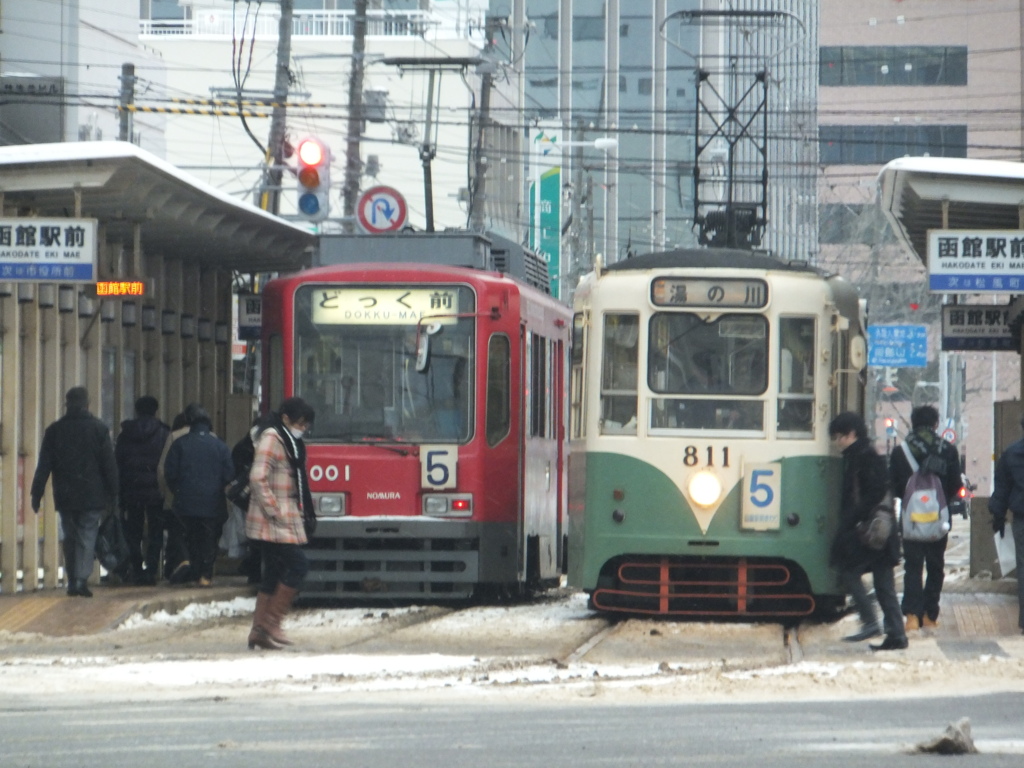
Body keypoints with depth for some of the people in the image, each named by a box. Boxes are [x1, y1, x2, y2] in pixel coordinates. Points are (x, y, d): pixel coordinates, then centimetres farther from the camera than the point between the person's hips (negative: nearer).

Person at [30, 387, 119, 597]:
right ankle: (82, 580, -16)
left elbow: (44, 466, 3)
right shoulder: (99, 429, -1)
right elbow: (110, 465, -1)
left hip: (64, 496, 2)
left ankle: (72, 582, 13)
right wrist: (113, 493, 5)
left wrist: (36, 494, 5)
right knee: (87, 538, -3)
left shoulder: (54, 430, 3)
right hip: (92, 496, -2)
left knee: (70, 539, 12)